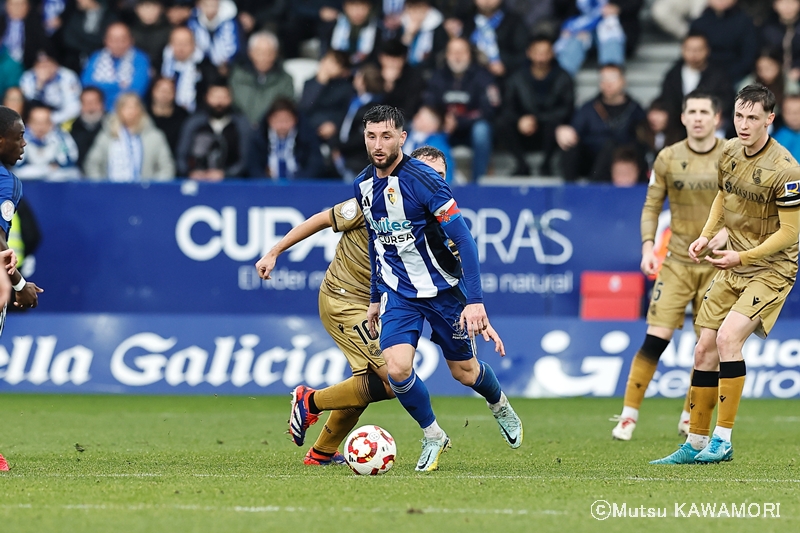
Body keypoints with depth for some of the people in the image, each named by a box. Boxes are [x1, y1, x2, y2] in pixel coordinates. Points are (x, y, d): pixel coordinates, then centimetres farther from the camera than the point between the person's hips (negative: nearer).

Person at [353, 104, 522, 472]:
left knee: (465, 372, 8)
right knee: (397, 368, -18)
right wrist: (375, 298, 18)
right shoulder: (363, 186, -1)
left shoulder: (423, 180, -21)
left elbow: (464, 240, -22)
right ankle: (433, 437, 6)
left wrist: (475, 301, -27)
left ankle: (500, 406, 44)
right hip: (398, 293, 4)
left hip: (442, 290, -4)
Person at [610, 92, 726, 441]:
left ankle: (690, 415, 18)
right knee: (655, 339, -10)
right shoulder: (668, 159, 0)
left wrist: (728, 231, -17)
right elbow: (651, 206, 6)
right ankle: (629, 415, -3)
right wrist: (648, 246, -7)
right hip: (676, 261, 0)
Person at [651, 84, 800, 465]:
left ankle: (723, 440, -16)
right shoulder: (730, 151, 1)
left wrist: (743, 256, -23)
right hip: (733, 266, 7)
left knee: (728, 337, -23)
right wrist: (706, 236, 7)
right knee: (704, 349, 4)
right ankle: (695, 444, 14)